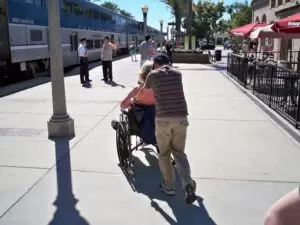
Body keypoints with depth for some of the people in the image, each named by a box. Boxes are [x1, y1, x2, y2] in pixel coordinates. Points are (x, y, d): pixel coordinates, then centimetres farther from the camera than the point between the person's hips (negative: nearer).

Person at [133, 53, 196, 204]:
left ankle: (169, 186, 26)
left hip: (163, 118, -3)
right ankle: (188, 183, -1)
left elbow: (143, 90, 25)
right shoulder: (177, 73, 16)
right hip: (181, 118, 3)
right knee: (179, 152, 17)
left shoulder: (153, 74, 7)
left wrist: (135, 99, 46)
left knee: (164, 154, 16)